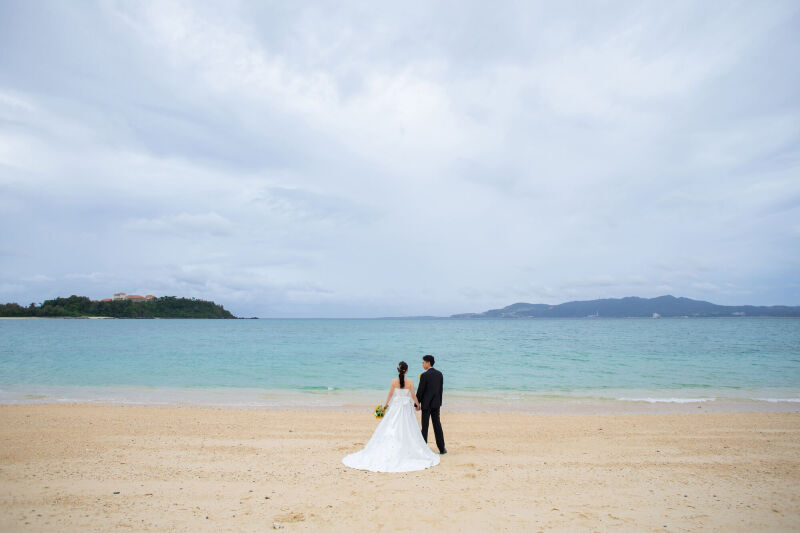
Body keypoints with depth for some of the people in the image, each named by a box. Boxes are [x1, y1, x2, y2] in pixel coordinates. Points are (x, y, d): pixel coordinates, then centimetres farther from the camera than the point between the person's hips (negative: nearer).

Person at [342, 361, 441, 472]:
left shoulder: (394, 381, -6)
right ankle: (408, 452, 9)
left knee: (391, 430, 8)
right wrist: (417, 404, 15)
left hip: (395, 407, 1)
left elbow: (390, 395, 0)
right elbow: (413, 395, -3)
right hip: (406, 408, -1)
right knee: (407, 431, 6)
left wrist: (385, 405, 14)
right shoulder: (410, 382, -8)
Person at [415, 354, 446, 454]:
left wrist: (417, 404, -2)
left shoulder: (424, 375, -15)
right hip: (436, 403, 6)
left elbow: (420, 391, -13)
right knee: (437, 425, 12)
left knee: (425, 426, 3)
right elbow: (440, 389, 9)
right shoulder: (439, 374, 3)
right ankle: (442, 449, 15)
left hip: (426, 404, -5)